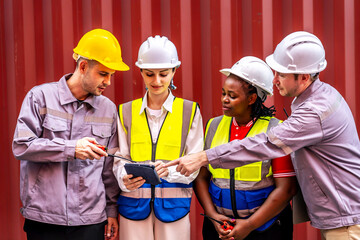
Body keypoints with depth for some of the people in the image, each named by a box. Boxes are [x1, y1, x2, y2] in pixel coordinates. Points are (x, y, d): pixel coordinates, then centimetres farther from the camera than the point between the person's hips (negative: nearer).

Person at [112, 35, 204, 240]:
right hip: (134, 205, 1)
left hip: (173, 206, -1)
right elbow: (120, 159, 6)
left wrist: (169, 170, -21)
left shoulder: (190, 111, 4)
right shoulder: (126, 112, 9)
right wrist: (125, 179, -17)